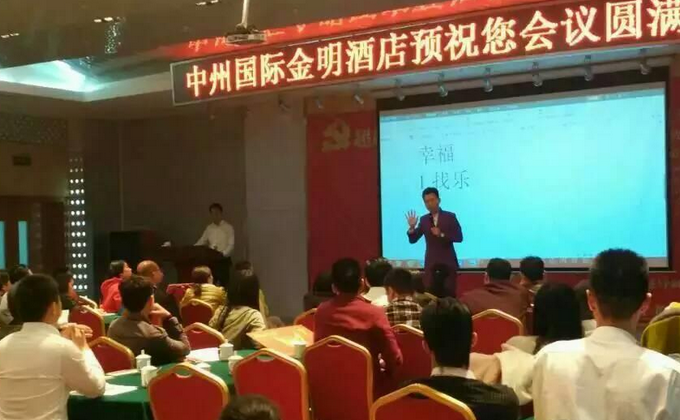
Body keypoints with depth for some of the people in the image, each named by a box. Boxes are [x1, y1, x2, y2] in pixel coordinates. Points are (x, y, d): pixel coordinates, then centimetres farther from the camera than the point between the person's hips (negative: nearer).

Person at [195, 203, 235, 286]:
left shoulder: (228, 227, -3)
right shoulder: (209, 228, 12)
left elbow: (231, 245, -10)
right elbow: (201, 241, 14)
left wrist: (223, 254, -28)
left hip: (224, 260, -5)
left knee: (223, 284, -5)